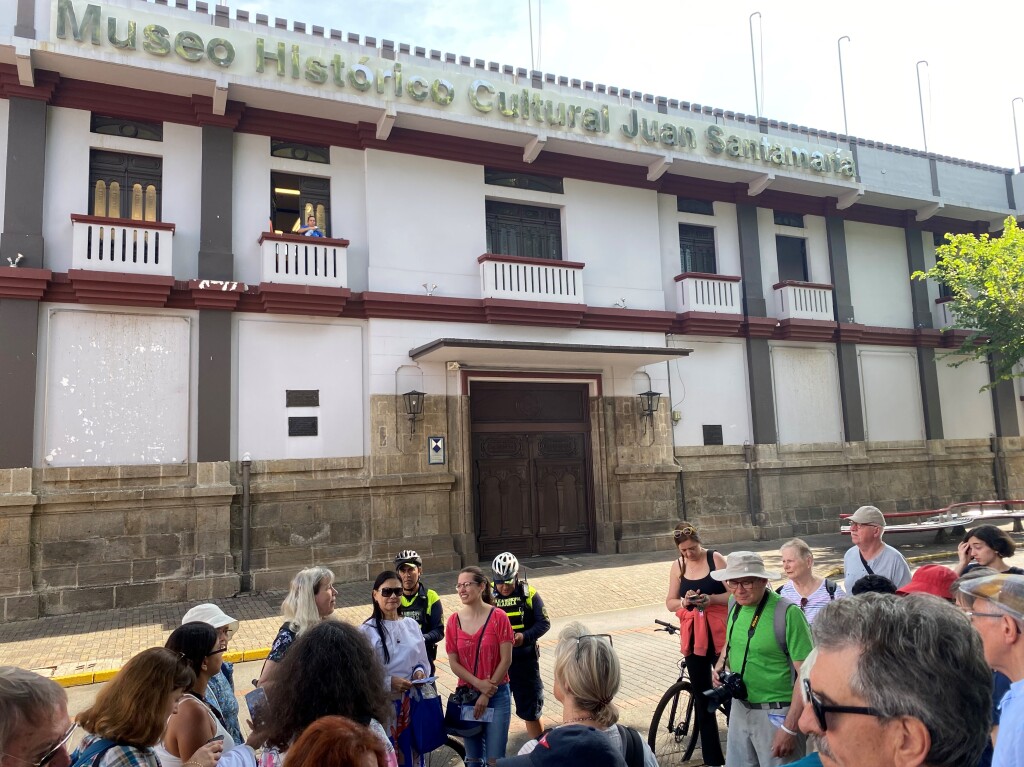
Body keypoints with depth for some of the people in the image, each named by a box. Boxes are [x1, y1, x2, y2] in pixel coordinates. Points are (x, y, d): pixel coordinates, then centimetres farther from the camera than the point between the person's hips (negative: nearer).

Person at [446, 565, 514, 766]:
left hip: (497, 695, -3)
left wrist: (487, 694, -10)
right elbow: (453, 663, -1)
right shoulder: (454, 620, -2)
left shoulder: (498, 617, -10)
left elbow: (506, 660, -10)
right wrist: (479, 684, -13)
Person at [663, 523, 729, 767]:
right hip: (692, 635, 3)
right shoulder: (678, 566, 5)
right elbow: (670, 603, 6)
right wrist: (684, 601, -14)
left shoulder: (715, 559, -4)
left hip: (719, 633, -3)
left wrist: (711, 599, -21)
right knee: (701, 694, 10)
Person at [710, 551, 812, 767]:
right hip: (739, 708, 7)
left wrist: (789, 728, -19)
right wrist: (720, 665, -2)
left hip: (776, 713, -6)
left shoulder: (787, 613, -22)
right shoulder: (735, 603, -1)